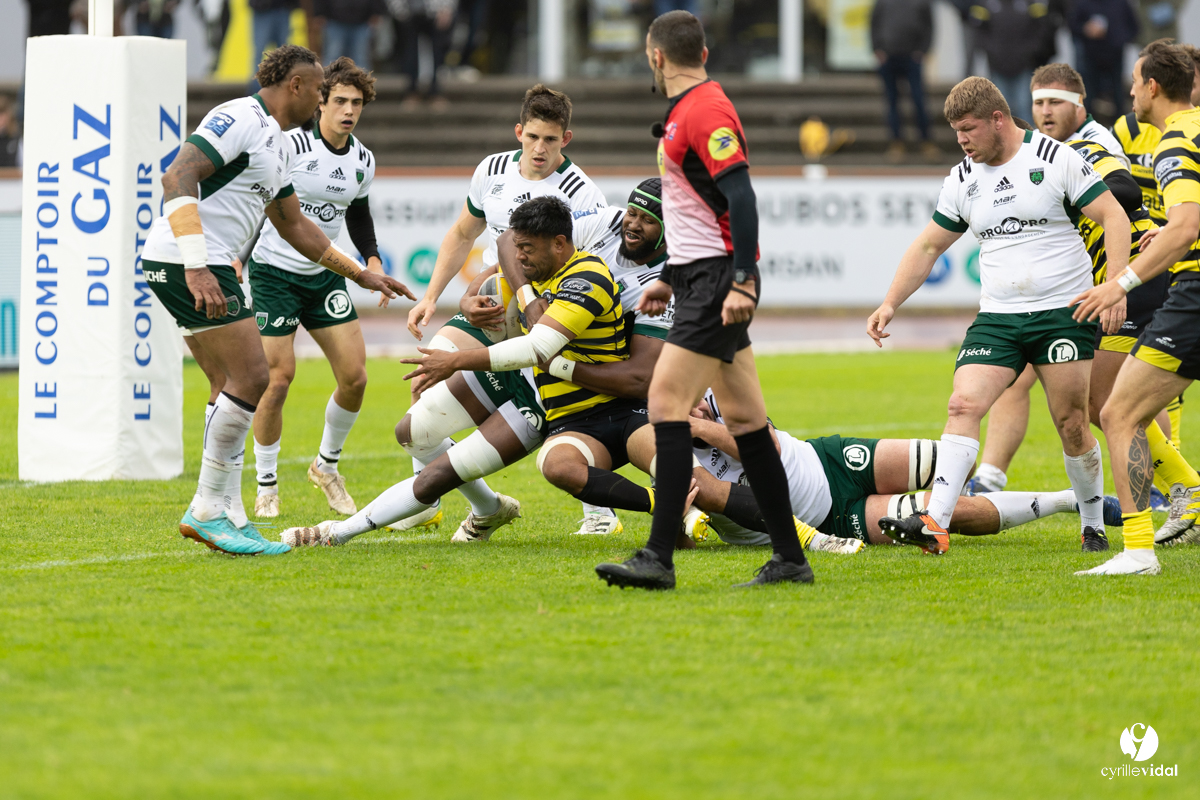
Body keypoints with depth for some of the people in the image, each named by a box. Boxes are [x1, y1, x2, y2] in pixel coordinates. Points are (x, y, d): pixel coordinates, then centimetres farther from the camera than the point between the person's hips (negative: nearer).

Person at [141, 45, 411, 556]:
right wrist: (196, 267, -29)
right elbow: (177, 178, -22)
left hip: (203, 268, 11)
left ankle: (226, 516, 11)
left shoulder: (274, 143, 21)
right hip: (183, 263, -11)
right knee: (251, 379, -11)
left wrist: (360, 274, 33)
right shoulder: (240, 119, -11)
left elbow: (293, 225, 32)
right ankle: (208, 510, -7)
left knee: (235, 387, 11)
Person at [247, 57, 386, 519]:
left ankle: (327, 466, 20)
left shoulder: (362, 161, 4)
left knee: (354, 375, -3)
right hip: (274, 270, -6)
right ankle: (266, 486, 7)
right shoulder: (291, 146, -16)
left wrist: (372, 258, 5)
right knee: (278, 378, -9)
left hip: (324, 274, 6)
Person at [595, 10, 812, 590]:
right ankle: (789, 559, 12)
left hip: (719, 278, -10)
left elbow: (741, 196, -22)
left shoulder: (705, 110, -14)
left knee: (666, 404, -15)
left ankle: (658, 558, -19)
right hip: (701, 277, 10)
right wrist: (669, 279, 29)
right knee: (743, 416, 10)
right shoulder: (683, 112, 18)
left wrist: (742, 281, -28)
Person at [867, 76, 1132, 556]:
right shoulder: (961, 181, 9)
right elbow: (929, 246, 19)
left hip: (1064, 311, -4)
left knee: (1071, 422, -3)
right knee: (963, 404, -14)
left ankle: (1094, 525, 16)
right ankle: (935, 524, -23)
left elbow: (1114, 217, -6)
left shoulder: (1056, 159, -5)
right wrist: (890, 303, 11)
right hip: (997, 317, 4)